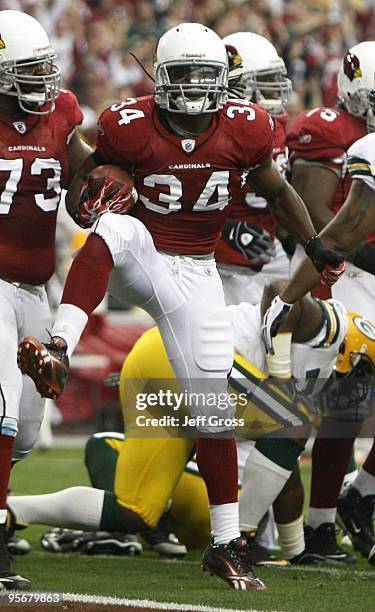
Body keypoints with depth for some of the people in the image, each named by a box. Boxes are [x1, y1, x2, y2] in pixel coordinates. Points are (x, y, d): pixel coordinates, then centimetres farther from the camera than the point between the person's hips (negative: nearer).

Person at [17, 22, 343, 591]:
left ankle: (227, 545, 11)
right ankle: (59, 352, -51)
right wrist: (93, 197, -12)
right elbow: (83, 178, 6)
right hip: (138, 261, -2)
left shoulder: (245, 129, -5)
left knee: (213, 404, 2)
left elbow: (277, 191, 13)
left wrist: (315, 246, 15)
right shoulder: (130, 125, -12)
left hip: (197, 273, 2)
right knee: (117, 228, -38)